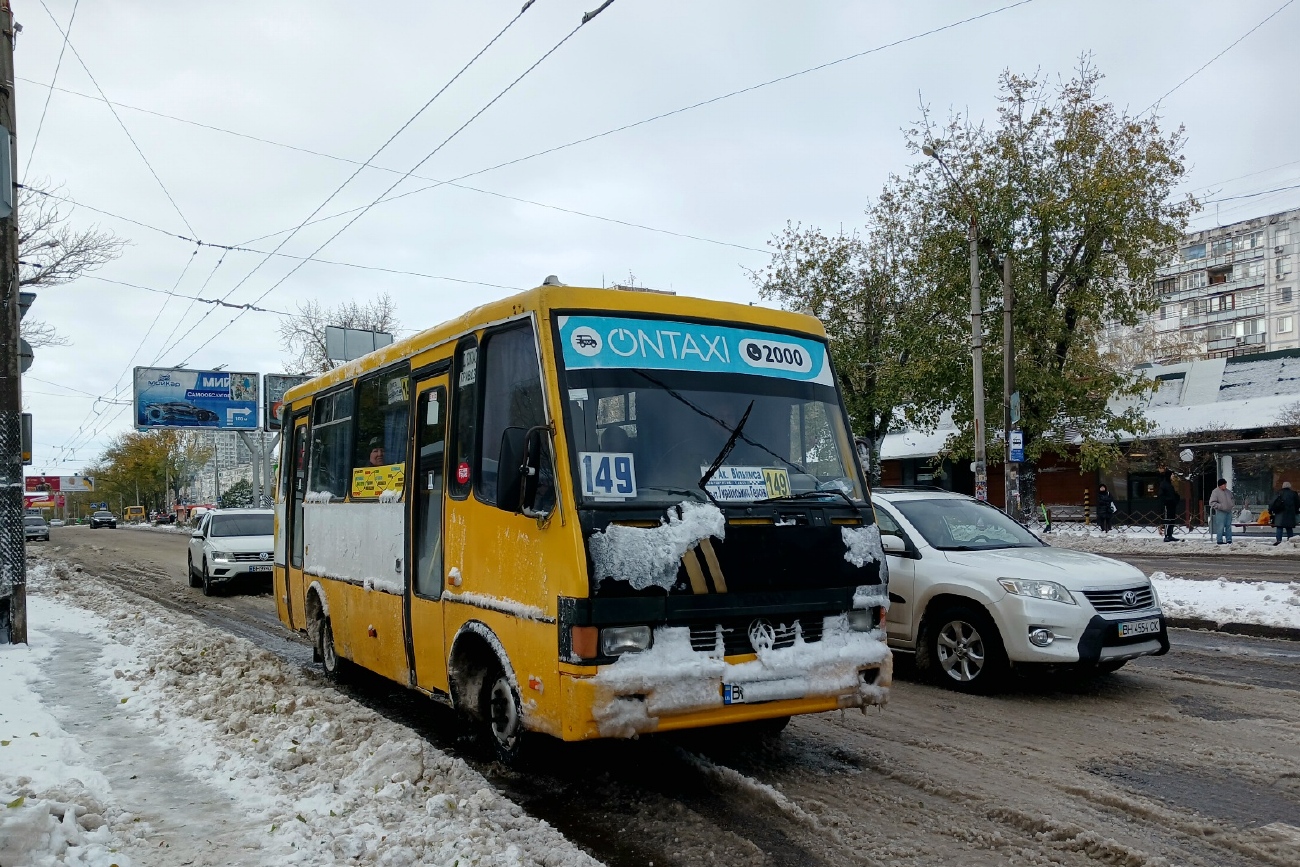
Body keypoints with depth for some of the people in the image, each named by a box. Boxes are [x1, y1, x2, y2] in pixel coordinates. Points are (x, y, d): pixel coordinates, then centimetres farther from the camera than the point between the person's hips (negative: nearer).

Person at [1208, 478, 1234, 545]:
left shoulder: (1228, 491, 13)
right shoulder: (1215, 492, -9)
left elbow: (1232, 499, 27)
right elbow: (1212, 502, -12)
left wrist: (1233, 503, 5)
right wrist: (1220, 506, -21)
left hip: (1229, 512, 7)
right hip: (1221, 512, -7)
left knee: (1229, 526, 9)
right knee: (1221, 526, -9)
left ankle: (1229, 540, 15)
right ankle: (1219, 540, -4)